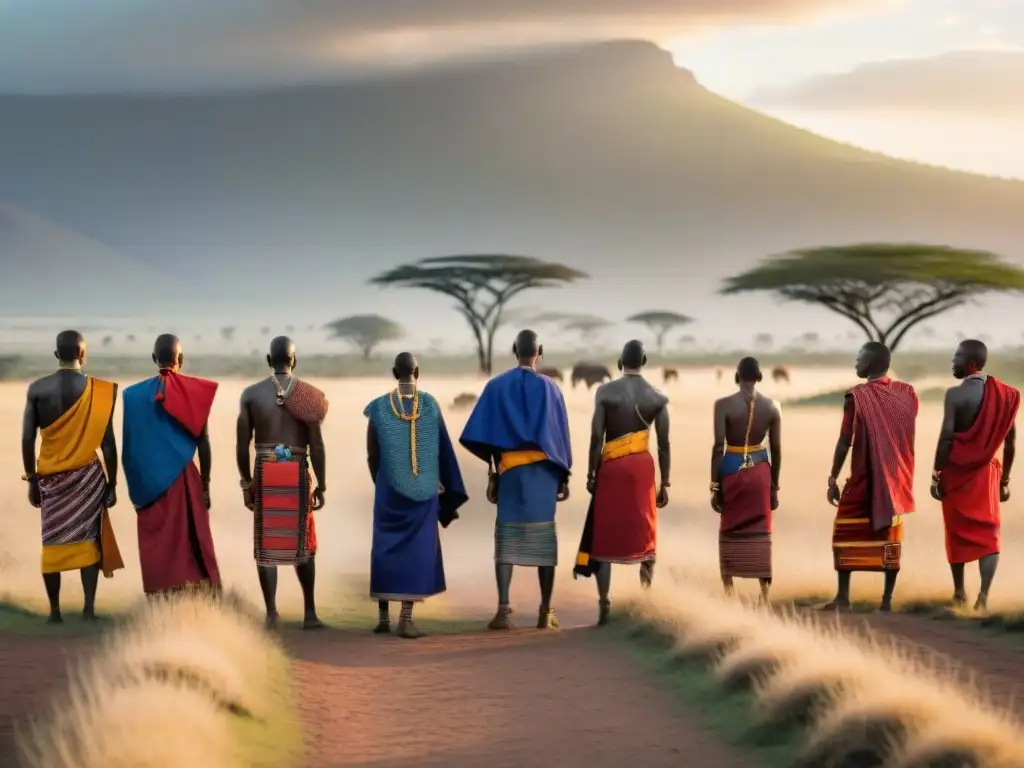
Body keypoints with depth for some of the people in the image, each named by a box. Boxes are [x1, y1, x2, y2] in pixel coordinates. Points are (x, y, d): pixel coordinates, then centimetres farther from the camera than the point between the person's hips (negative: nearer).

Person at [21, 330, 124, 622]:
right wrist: (112, 483, 4)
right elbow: (107, 441, -5)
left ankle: (54, 612, 9)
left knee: (51, 542, 7)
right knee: (88, 540, 4)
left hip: (51, 476, 1)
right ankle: (89, 609, 0)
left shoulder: (37, 388, -3)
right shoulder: (98, 390, -6)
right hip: (87, 475, -1)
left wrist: (31, 479, 8)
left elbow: (27, 439, -3)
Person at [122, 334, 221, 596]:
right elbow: (203, 443, -3)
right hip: (185, 479, -1)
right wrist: (205, 484, 5)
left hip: (150, 483, 1)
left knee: (157, 550, 3)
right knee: (193, 547, 5)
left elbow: (129, 446, 0)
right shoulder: (194, 392, -4)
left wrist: (136, 488, 7)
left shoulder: (136, 394, -1)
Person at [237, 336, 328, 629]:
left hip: (264, 473, 0)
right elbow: (317, 445, -5)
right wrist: (321, 485, 2)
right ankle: (309, 613, 11)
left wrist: (246, 483, 9)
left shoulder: (251, 393, 0)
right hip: (298, 473, 0)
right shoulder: (308, 394, -2)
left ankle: (271, 613, 1)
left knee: (266, 545, 6)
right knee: (303, 544, 12)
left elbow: (242, 444, 0)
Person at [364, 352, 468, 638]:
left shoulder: (379, 407, -3)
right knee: (417, 550, 1)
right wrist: (450, 493, 12)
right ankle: (406, 618, -5)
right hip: (423, 491, -1)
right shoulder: (431, 405, -4)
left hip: (390, 489, 1)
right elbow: (444, 451, 0)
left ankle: (383, 616, 9)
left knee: (386, 549, 10)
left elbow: (372, 455, 3)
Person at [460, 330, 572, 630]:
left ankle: (503, 610, -12)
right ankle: (546, 612, 2)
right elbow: (560, 435, 3)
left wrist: (492, 475, 2)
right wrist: (564, 477, 9)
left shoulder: (496, 386, 2)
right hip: (543, 470, 0)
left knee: (507, 539, 0)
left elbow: (486, 437, -2)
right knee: (543, 538, 4)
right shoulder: (550, 388, 1)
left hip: (510, 470, 0)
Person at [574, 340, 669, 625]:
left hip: (612, 468, -2)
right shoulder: (658, 398, -1)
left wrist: (590, 474, 0)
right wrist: (664, 483, 5)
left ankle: (605, 605, -2)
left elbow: (596, 437, -9)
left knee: (604, 535, 4)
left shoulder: (605, 392, -7)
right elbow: (664, 444, -1)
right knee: (644, 534, 11)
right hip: (642, 467, 2)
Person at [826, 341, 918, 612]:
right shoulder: (907, 394, 1)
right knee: (890, 536, 8)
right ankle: (887, 598, 5)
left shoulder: (857, 397, -13)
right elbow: (907, 435, 8)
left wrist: (833, 480, -4)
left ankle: (843, 597, 4)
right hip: (896, 478, 4)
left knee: (845, 534, 8)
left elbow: (845, 442, -11)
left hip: (864, 479, -4)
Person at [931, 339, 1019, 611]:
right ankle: (984, 594, -16)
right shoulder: (1004, 394, 3)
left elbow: (946, 438, -16)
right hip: (987, 471, 3)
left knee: (957, 531, 12)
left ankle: (959, 592, 22)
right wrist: (1005, 479, 15)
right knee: (988, 532, 1)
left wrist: (936, 475, -9)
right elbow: (1010, 442, 6)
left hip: (957, 471, -3)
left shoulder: (956, 394, -13)